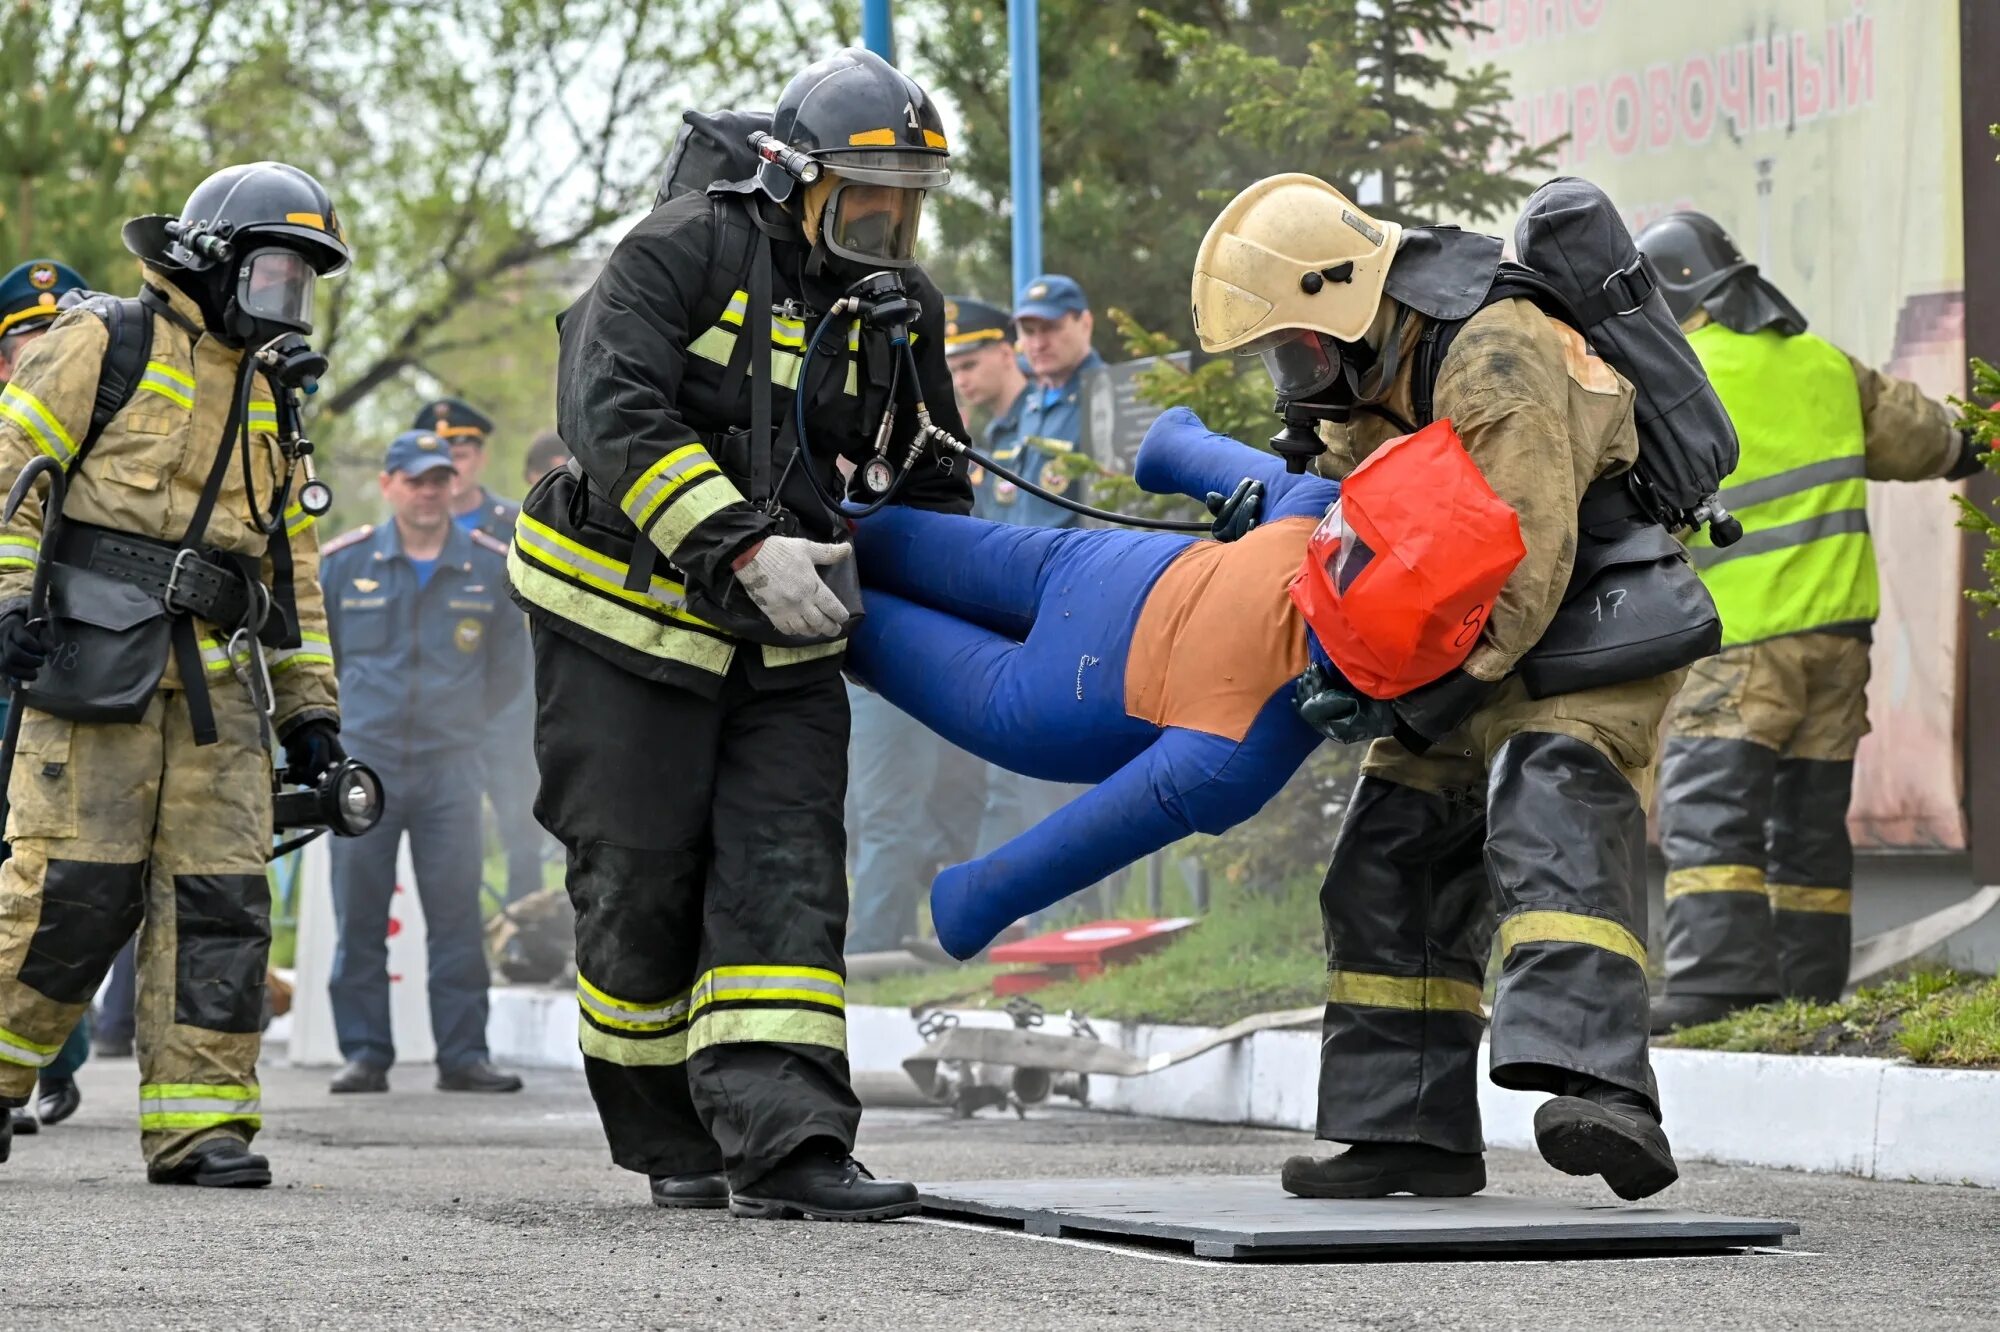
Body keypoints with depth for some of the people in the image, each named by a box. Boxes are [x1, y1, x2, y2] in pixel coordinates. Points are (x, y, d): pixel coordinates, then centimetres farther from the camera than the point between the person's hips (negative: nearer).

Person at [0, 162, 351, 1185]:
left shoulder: (266, 397, 24)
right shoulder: (108, 344, 2)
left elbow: (292, 561, 27)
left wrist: (309, 706, 20)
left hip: (214, 678, 7)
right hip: (96, 660, -7)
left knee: (222, 898, -2)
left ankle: (200, 1120, 0)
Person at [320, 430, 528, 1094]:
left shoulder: (490, 566, 5)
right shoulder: (344, 562, 3)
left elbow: (510, 667, 17)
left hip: (450, 766, 0)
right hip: (364, 764, 0)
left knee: (458, 914, -2)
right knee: (359, 918, 0)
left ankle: (463, 1055, 3)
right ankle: (365, 1055, 6)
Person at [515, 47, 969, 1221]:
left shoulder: (904, 308, 6)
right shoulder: (689, 250, -13)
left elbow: (930, 487, 17)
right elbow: (613, 414, -25)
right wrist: (744, 547, -31)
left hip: (785, 646, 5)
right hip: (630, 625, -5)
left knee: (785, 883, -8)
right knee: (641, 883, 1)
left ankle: (784, 1145, -16)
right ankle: (674, 1144, 17)